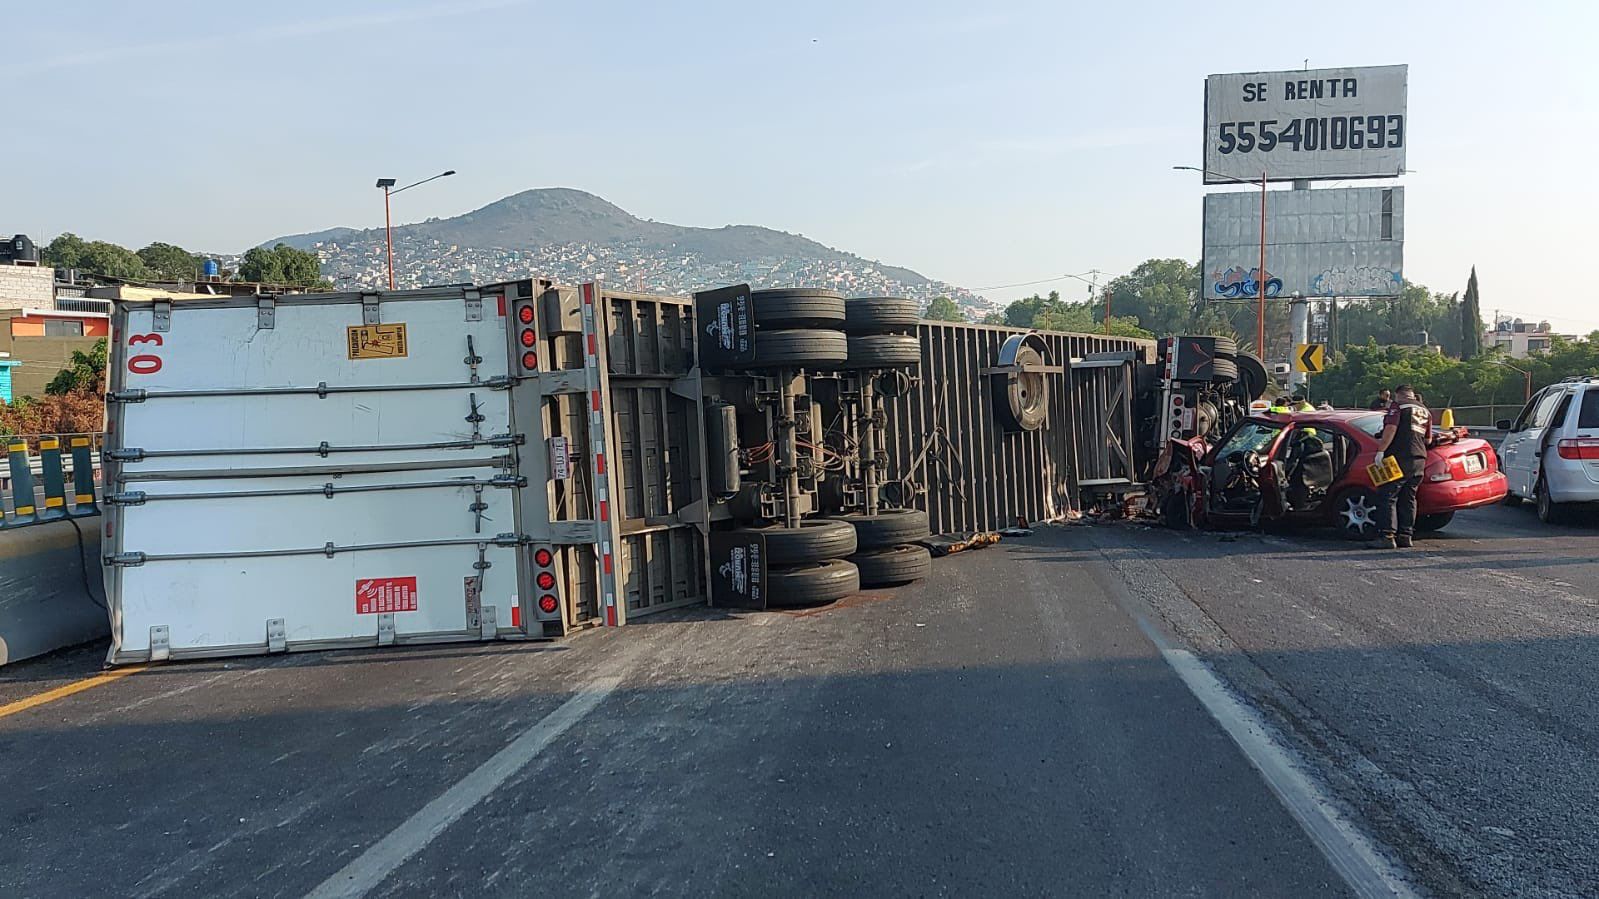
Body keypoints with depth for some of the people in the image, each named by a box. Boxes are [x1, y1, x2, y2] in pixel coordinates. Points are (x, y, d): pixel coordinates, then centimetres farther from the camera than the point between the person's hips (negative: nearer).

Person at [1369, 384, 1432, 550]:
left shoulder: (1398, 406, -1)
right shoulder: (1425, 411, 21)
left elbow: (1390, 429, -15)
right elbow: (1428, 439, 24)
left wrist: (1381, 450, -14)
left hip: (1400, 458, -7)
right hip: (1419, 460, 8)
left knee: (1388, 497, -8)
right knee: (1408, 499, 12)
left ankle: (1387, 536, -14)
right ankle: (1405, 535, 11)